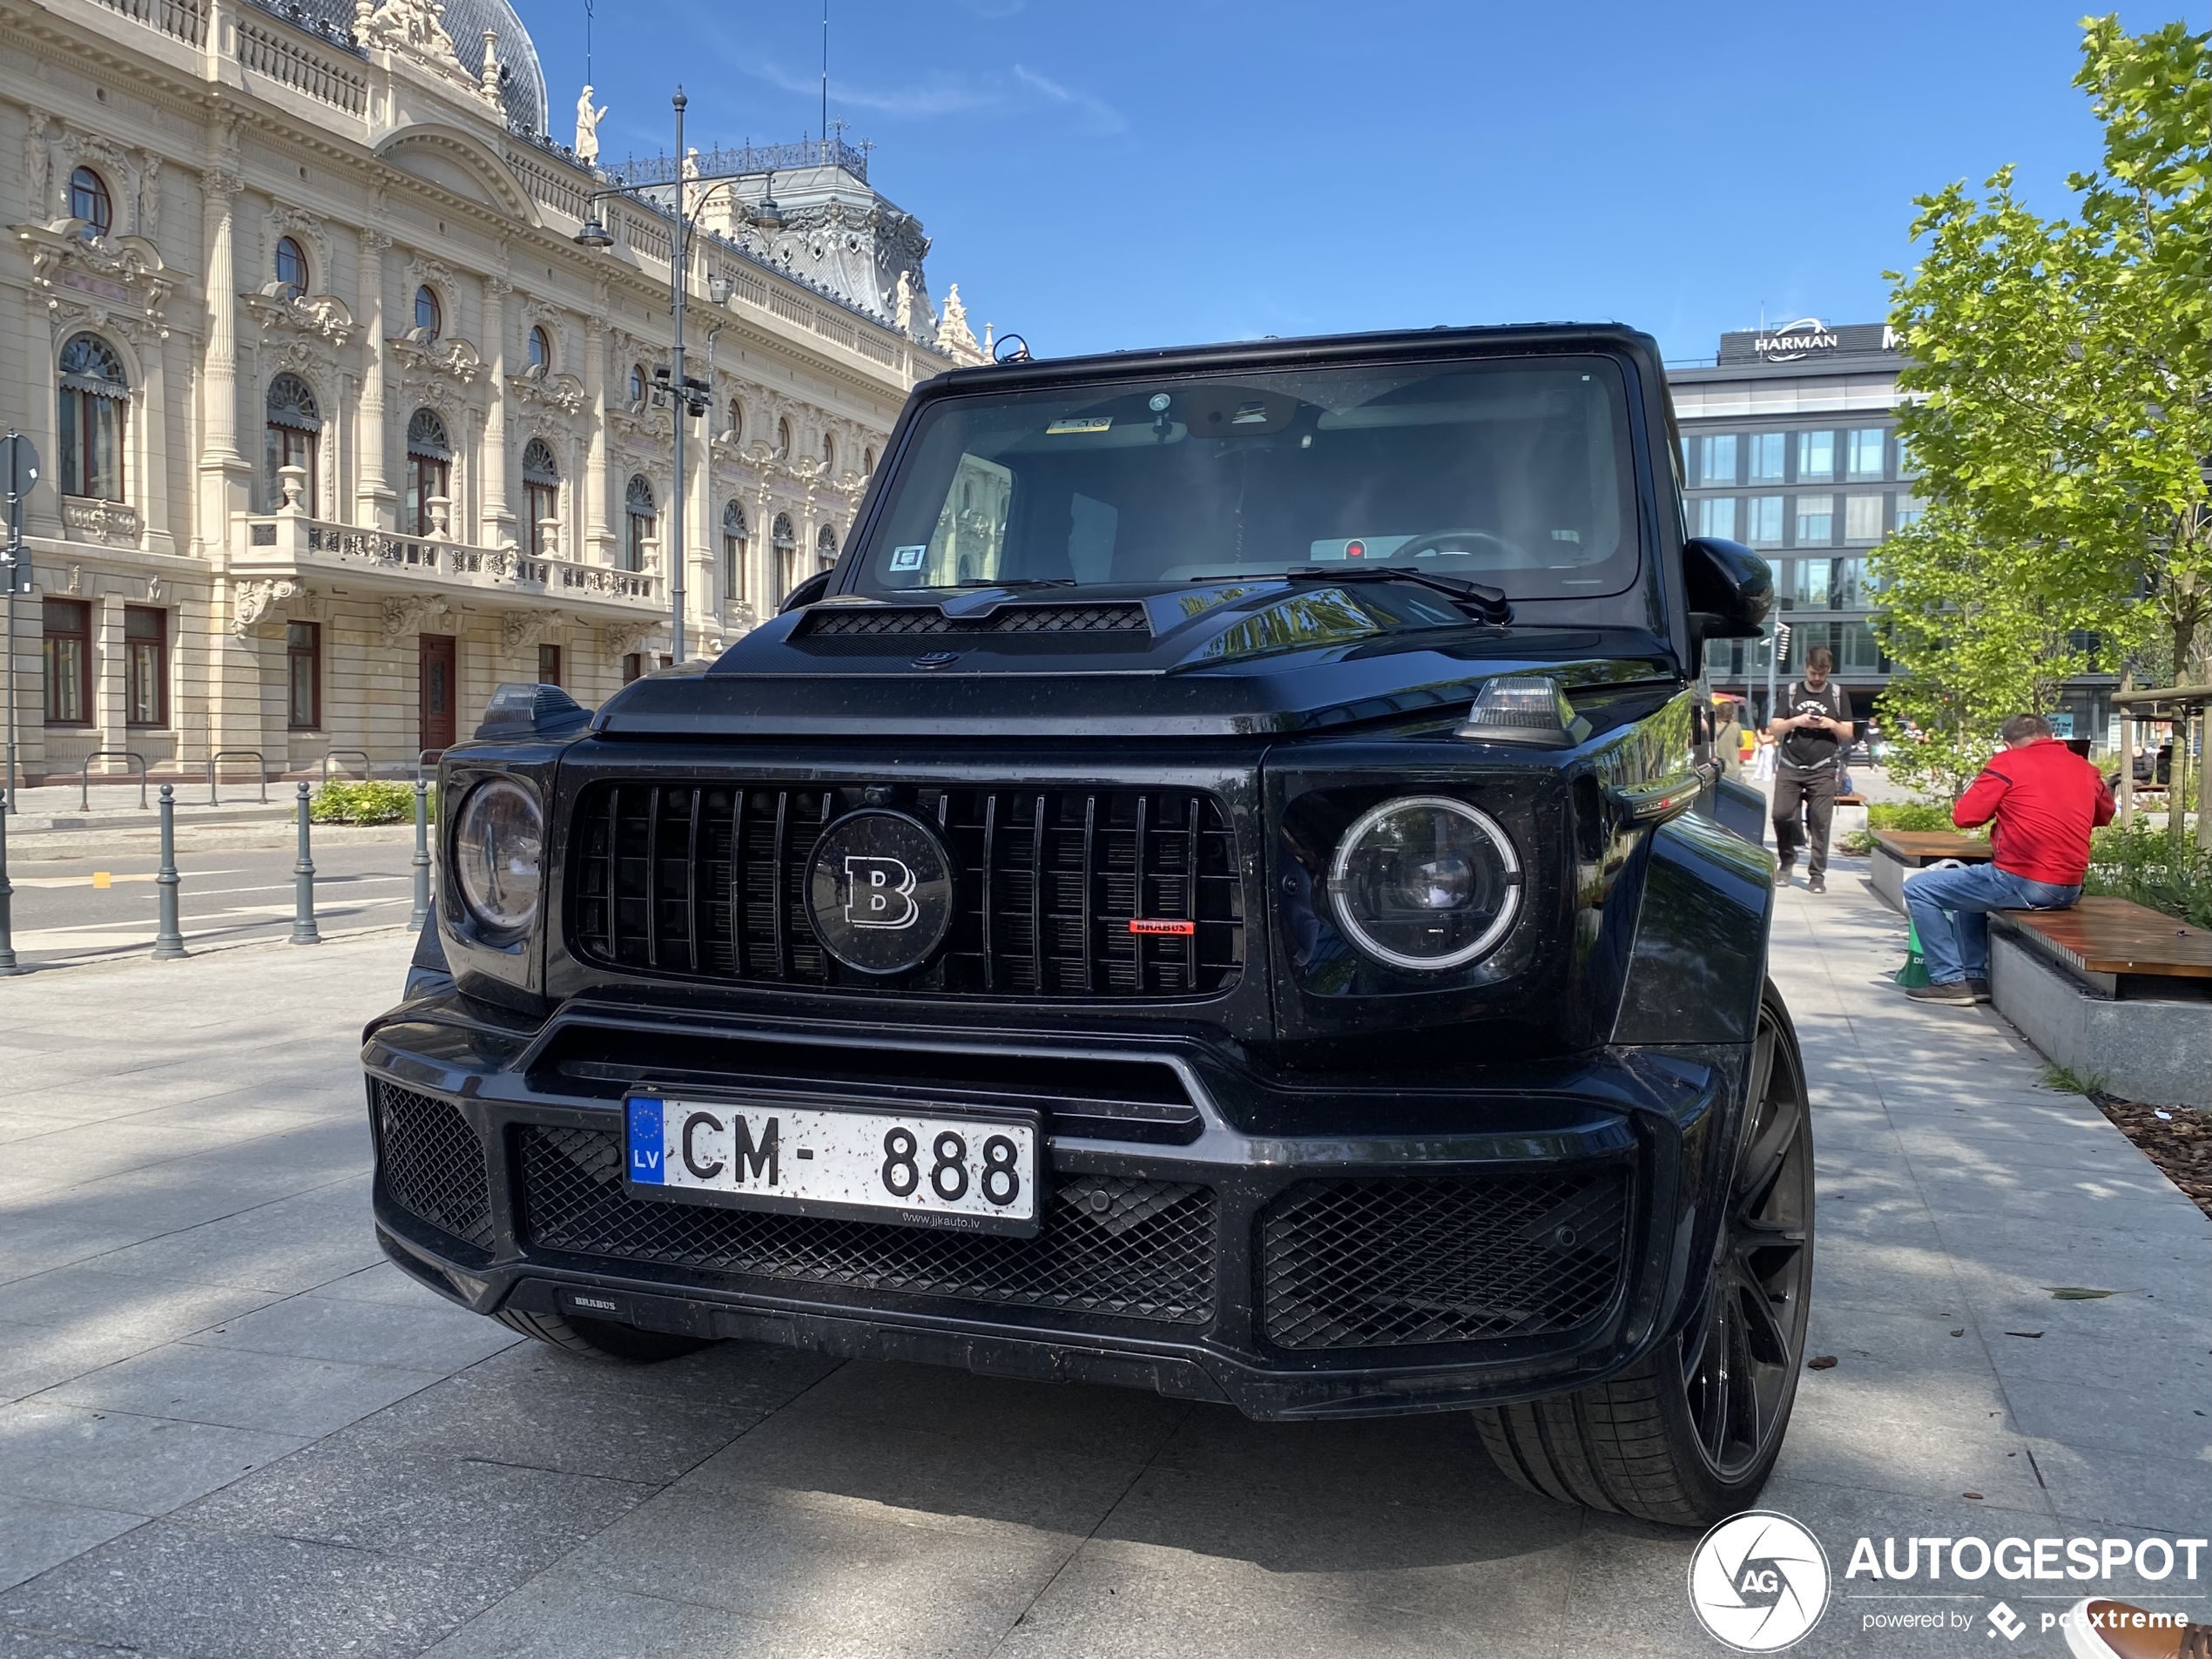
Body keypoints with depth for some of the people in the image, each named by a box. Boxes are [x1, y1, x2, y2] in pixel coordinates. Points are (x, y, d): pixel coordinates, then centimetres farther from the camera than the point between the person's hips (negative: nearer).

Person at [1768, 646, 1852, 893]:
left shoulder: (1837, 694, 10)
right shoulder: (1791, 692, 9)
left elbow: (1848, 734, 11)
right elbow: (1774, 728, 6)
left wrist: (1832, 725, -9)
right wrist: (1796, 721, -11)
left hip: (1823, 769, 0)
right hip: (1790, 766, 1)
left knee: (1820, 822, -4)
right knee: (1781, 815, -7)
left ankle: (1817, 875, 1)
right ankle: (1787, 862, 16)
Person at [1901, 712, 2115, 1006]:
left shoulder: (2008, 763, -6)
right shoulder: (2084, 767, 12)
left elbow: (1964, 816, -6)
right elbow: (2105, 814, 29)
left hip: (2022, 883, -8)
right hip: (2070, 889, 8)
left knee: (1918, 888, 4)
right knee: (1969, 885, 33)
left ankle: (1950, 981, 2)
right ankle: (1975, 976, 27)